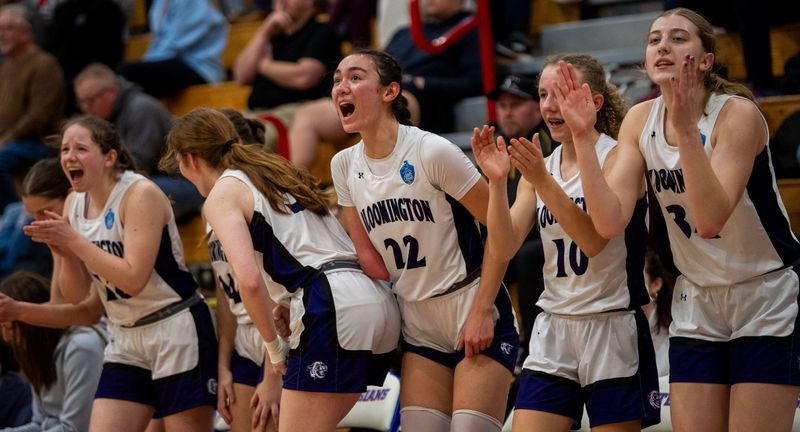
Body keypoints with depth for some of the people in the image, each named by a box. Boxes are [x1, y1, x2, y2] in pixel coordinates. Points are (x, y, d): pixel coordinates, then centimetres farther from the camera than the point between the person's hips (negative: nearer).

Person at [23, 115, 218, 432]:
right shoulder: (74, 203, 5)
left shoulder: (141, 193, -15)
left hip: (177, 335, -7)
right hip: (125, 342, 7)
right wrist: (65, 252, -13)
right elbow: (76, 295, 6)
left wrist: (74, 241, -24)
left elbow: (133, 279, -25)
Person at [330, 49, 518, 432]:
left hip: (478, 322, -6)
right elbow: (368, 255, 9)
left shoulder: (432, 152, -15)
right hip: (418, 327, 6)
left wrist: (482, 310, -15)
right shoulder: (344, 165, 3)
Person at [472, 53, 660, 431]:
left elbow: (593, 239, -19)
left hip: (612, 330, -5)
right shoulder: (539, 167, 10)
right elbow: (504, 248, 0)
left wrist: (543, 182, -28)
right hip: (552, 332, 5)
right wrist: (496, 181, -14)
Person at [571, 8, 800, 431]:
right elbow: (609, 222, -14)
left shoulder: (737, 114, -18)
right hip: (697, 305, 5)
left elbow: (710, 220, -32)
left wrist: (686, 128, -39)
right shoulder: (640, 120, -3)